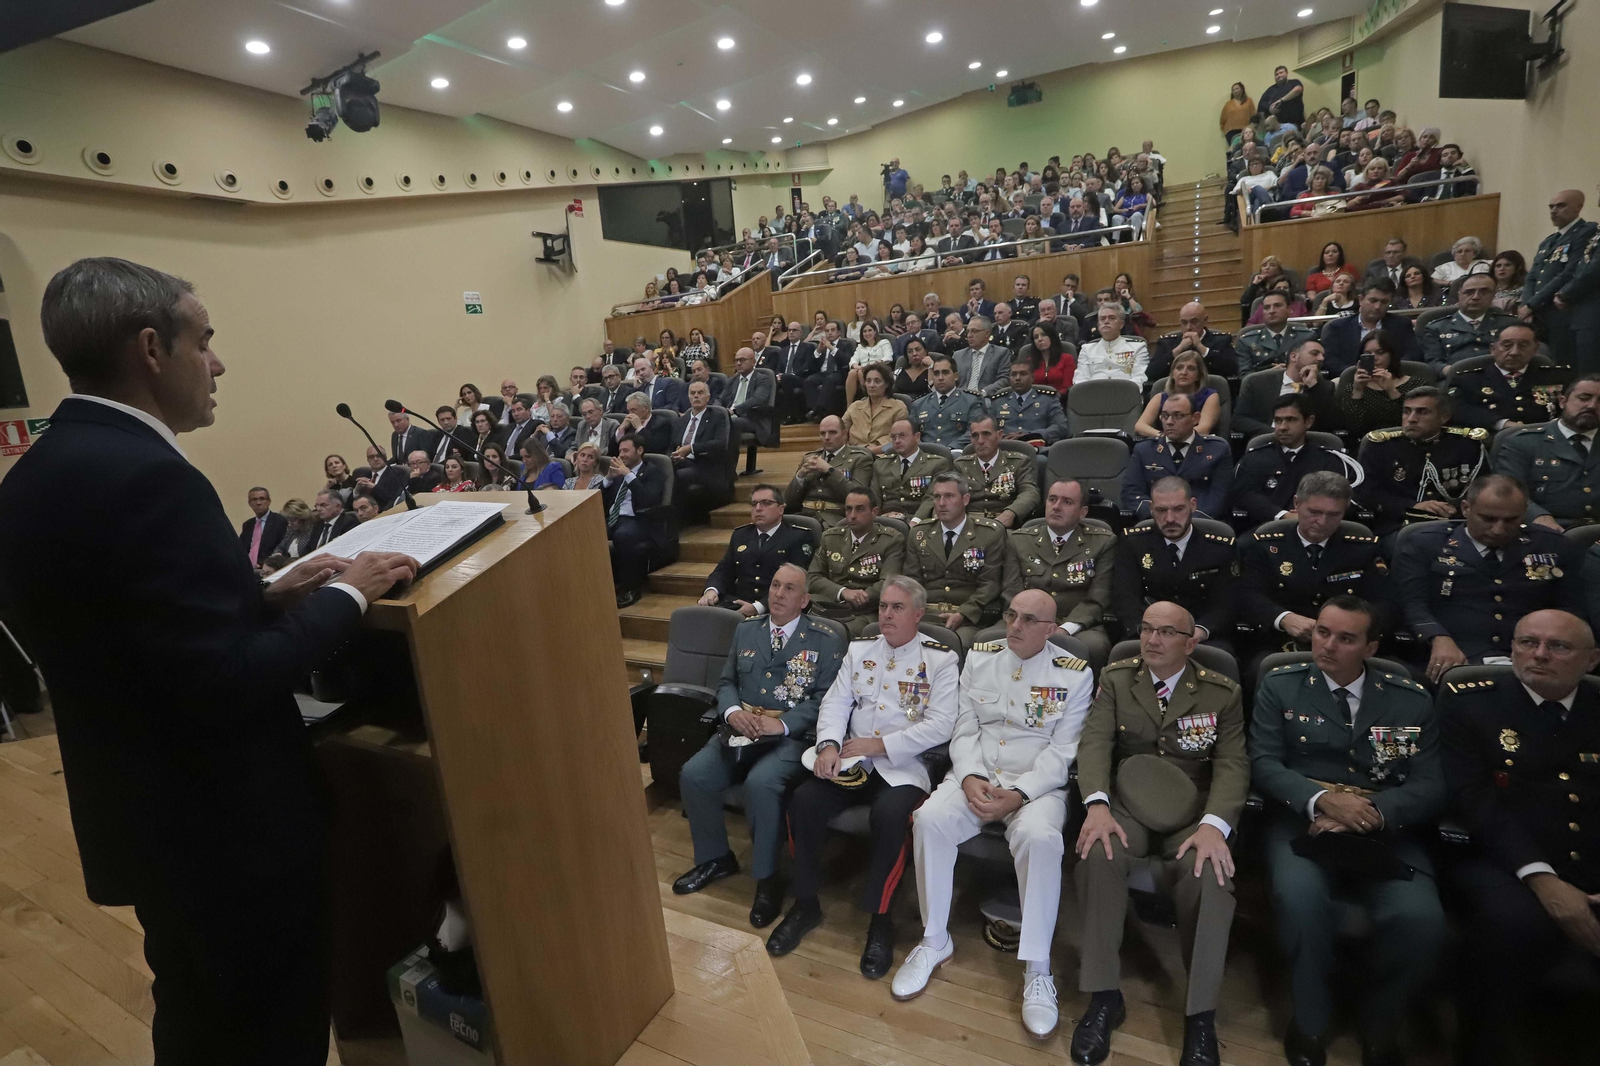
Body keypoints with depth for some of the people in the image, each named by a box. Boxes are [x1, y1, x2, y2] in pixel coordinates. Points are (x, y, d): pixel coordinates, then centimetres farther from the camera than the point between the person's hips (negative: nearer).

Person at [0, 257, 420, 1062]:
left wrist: (268, 597, 4)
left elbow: (142, 633, 7)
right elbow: (231, 682, -28)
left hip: (148, 816, 9)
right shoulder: (143, 477, -26)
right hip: (229, 827, -9)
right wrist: (346, 596, -16)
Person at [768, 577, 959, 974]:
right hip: (851, 760, 4)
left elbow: (940, 725, -11)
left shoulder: (941, 659, -2)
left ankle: (880, 917, -8)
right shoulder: (859, 649, 12)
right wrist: (829, 744, -14)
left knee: (889, 815, -33)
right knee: (803, 800, -20)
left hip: (904, 766, -4)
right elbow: (835, 703, 6)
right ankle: (806, 904, 2)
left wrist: (879, 744, -15)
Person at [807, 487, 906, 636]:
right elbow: (812, 578, 10)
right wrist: (843, 592, -8)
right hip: (826, 607, 3)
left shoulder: (892, 540, 5)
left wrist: (856, 599, -14)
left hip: (865, 613, -3)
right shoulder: (830, 537, 17)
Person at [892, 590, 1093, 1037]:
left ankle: (1036, 968, -16)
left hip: (1038, 785, -2)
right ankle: (935, 941, -5)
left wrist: (1019, 794, -18)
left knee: (1040, 837, -34)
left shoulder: (1075, 674, -1)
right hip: (976, 777, 3)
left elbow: (1063, 750, -6)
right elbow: (964, 729, 6)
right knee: (930, 819, -25)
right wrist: (970, 778, -11)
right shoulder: (979, 658, 8)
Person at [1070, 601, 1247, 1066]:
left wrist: (1213, 825, -25)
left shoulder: (1223, 692, 5)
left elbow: (1232, 764, -5)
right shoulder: (1115, 679, 7)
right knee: (1097, 853, -30)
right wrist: (1097, 804, -22)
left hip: (1193, 813, 0)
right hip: (1127, 805, 1)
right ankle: (1104, 996, -15)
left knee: (1211, 873, -32)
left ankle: (1201, 1014, -14)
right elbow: (1095, 741, -4)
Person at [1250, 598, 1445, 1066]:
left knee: (1420, 919, -27)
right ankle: (1310, 1023, -5)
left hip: (1386, 832, 2)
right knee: (1299, 897, -33)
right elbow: (1263, 763, -1)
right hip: (1304, 822, -2)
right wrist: (1323, 799, -19)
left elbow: (1429, 786, 3)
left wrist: (1374, 814, -16)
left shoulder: (1411, 700, 10)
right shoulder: (1279, 686, 6)